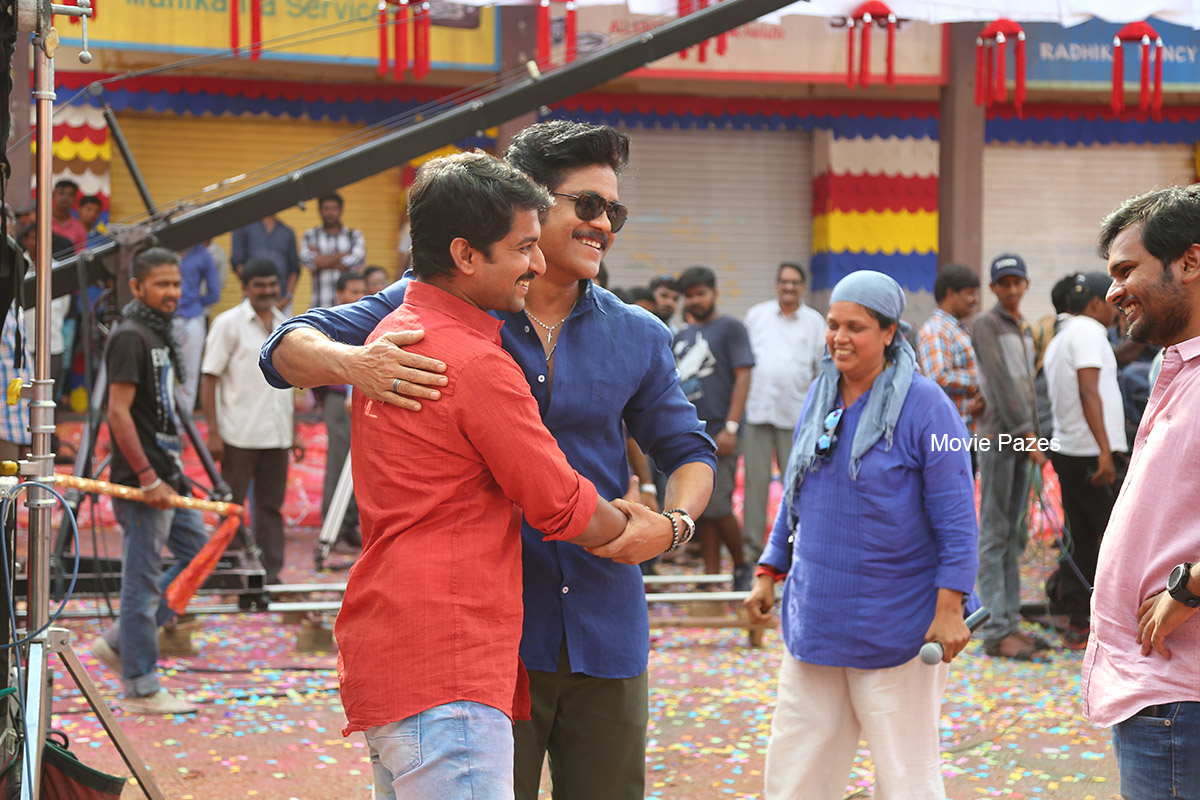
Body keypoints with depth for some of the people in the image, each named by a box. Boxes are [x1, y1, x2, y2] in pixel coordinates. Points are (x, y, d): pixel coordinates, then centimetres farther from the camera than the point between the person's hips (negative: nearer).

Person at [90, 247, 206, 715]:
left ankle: (119, 642, 17)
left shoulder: (158, 335, 16)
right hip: (141, 482, -10)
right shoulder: (130, 337, -14)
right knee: (143, 581, -4)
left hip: (166, 476, 10)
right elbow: (118, 412, -20)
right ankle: (140, 689, 3)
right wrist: (148, 479, -22)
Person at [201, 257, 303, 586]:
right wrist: (213, 432, -12)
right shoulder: (229, 323, -4)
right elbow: (209, 379, -6)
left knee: (271, 507, 6)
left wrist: (294, 431, 17)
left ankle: (271, 572, 10)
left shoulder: (285, 325, 13)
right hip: (239, 435, -5)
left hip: (276, 435, 5)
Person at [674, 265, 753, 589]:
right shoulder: (681, 337, 18)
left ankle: (742, 567, 8)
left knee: (717, 507, -11)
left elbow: (742, 379, -8)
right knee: (700, 512, 5)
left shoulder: (730, 328, -1)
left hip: (717, 434, -7)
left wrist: (730, 428, -16)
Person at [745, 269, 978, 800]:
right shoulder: (820, 397, 8)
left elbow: (956, 517, -12)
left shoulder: (923, 405, -11)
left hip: (894, 627, -6)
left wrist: (949, 607, -17)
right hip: (815, 614, 6)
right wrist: (768, 573, 17)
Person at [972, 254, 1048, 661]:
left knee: (1013, 535, 8)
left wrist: (1034, 436, 13)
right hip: (997, 436, -8)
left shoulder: (1024, 330, 19)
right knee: (994, 535, -9)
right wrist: (1027, 435, -21)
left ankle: (1011, 623, 10)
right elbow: (1001, 382, -15)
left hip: (1022, 440, 8)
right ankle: (997, 631, -13)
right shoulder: (986, 325, -6)